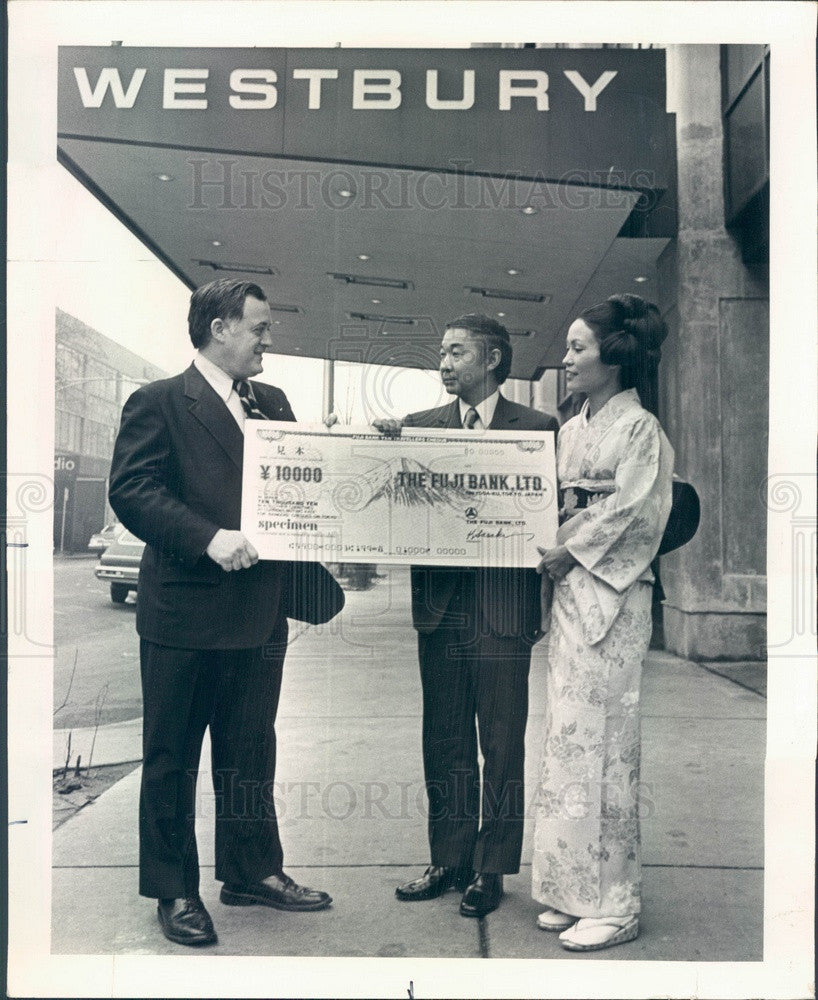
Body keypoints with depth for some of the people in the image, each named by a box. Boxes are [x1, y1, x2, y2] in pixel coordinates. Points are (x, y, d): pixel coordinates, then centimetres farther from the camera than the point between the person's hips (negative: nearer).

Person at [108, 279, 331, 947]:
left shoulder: (273, 403, 14)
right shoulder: (159, 402, -5)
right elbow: (131, 491, -14)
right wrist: (210, 537, -25)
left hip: (260, 610, 6)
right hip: (185, 611, -6)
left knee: (252, 751, 17)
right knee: (172, 757, 9)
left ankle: (252, 871, 33)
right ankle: (174, 889, 25)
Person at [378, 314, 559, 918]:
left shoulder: (538, 427, 1)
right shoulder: (419, 426, 9)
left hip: (504, 608, -3)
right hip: (441, 608, 3)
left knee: (502, 745, 7)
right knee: (445, 743, 13)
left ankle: (491, 869, 22)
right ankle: (449, 861, 28)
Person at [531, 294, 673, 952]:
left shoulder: (641, 428, -7)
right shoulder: (572, 429, 15)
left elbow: (630, 514, -13)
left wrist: (571, 552, -10)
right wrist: (550, 552, -1)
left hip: (612, 596, -8)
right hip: (569, 594, 8)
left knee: (603, 743, -3)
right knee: (568, 741, 10)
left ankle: (614, 904, 11)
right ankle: (575, 890, 22)